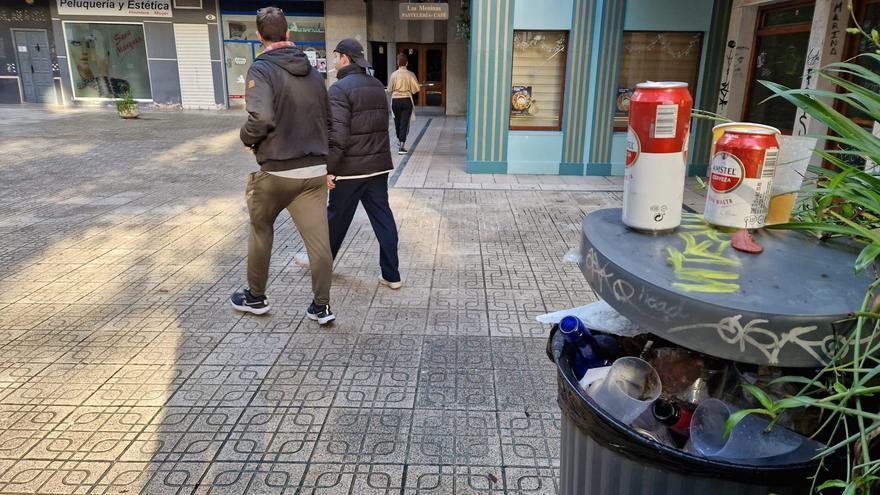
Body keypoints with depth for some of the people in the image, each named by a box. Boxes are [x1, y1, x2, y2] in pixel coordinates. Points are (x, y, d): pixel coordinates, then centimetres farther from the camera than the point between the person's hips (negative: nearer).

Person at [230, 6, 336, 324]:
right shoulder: (313, 73, 9)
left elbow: (261, 118, -23)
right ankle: (321, 306, 13)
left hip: (277, 171, -4)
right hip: (315, 171, 4)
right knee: (318, 239, 6)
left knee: (261, 230, 18)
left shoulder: (261, 69, -9)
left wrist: (247, 138, -5)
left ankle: (256, 297, 30)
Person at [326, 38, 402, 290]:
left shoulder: (340, 88, -14)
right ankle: (391, 275, 9)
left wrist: (328, 169, -15)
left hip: (350, 167, -6)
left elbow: (337, 135, -21)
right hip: (379, 165, 6)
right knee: (383, 218, 7)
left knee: (337, 217, 11)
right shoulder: (377, 86, 11)